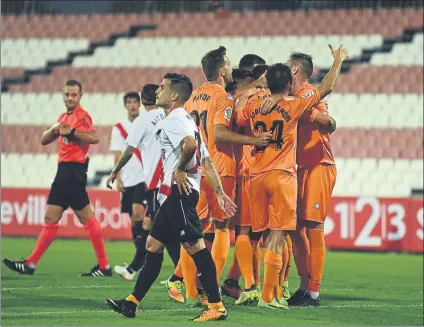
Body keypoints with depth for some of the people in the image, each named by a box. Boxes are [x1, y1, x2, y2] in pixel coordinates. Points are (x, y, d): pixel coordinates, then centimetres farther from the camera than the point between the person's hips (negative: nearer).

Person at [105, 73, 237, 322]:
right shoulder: (187, 120, 22)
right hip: (173, 194, 11)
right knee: (153, 245, 13)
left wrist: (180, 170, -15)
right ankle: (132, 303, 18)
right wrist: (220, 192, 13)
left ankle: (216, 307, -12)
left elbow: (190, 144, -31)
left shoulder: (173, 120, -9)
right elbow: (207, 161, 17)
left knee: (195, 246, -11)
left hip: (179, 191, -11)